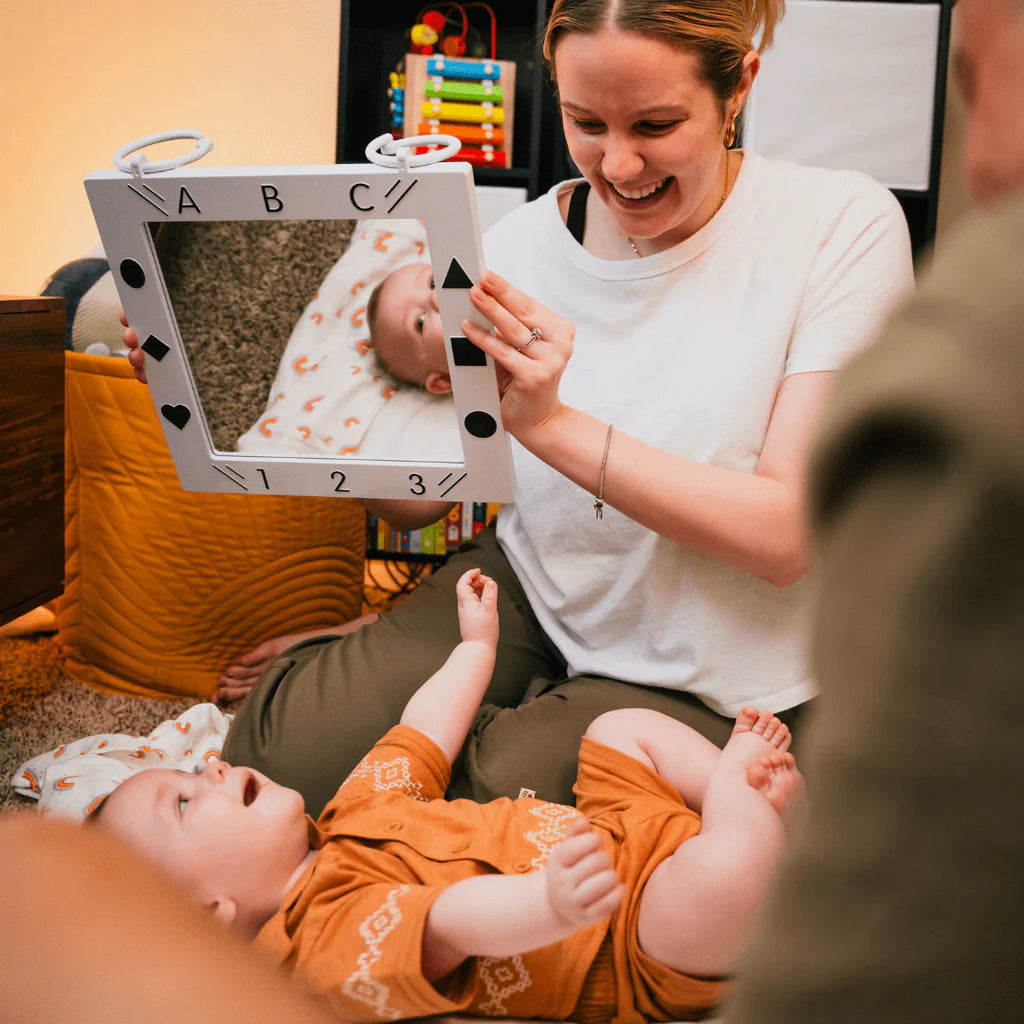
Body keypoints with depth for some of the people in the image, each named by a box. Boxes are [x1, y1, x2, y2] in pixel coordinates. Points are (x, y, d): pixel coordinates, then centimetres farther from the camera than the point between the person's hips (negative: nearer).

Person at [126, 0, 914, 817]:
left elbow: (787, 534, -21)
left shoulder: (843, 226, -16)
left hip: (698, 677, -2)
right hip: (531, 588, 3)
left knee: (489, 791, -26)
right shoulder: (519, 244, -6)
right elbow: (416, 495, -1)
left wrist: (552, 421, -30)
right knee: (289, 750, -17)